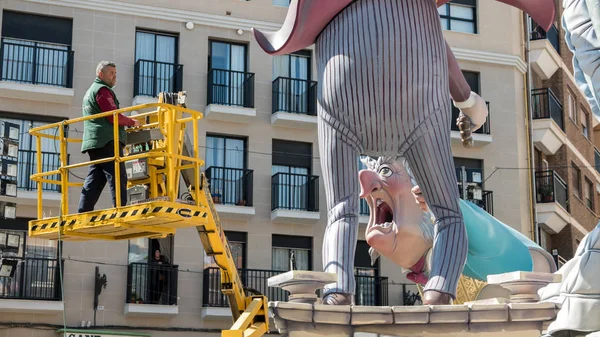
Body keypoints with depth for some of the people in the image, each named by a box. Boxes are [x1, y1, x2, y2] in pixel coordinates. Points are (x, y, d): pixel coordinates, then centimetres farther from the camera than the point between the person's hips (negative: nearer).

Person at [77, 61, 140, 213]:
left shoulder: (90, 92, 29)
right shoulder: (102, 90, -3)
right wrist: (132, 122, 2)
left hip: (94, 142, 10)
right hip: (108, 141, -10)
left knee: (94, 181, 5)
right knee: (118, 178, -14)